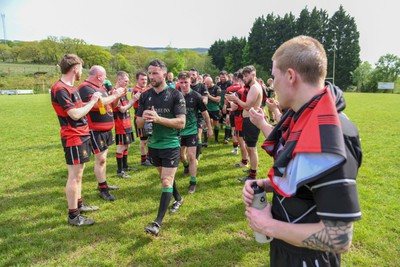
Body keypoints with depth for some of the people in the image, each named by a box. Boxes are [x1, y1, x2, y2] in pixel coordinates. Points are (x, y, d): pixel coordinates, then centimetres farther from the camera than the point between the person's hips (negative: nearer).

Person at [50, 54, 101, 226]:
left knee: (78, 173, 19)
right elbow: (75, 114, -23)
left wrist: (92, 101, 7)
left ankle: (78, 204, 33)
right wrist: (92, 101, -12)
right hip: (73, 138, -10)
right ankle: (73, 216, 7)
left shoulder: (69, 87, 12)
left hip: (81, 135, 10)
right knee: (74, 175, -3)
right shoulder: (60, 89, -19)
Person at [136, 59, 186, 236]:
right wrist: (144, 118, -20)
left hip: (171, 145, -5)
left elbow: (181, 123, -17)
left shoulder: (175, 95, -11)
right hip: (153, 145, 5)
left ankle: (158, 222, -2)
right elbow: (138, 124, 5)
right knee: (165, 177, 20)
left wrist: (158, 118, -27)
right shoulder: (145, 96, 2)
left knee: (166, 181, -7)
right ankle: (178, 199, 45)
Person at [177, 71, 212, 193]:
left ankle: (193, 182, 6)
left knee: (191, 156, -6)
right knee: (180, 155, 17)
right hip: (179, 130, 3)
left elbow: (204, 113, -2)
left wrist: (210, 128, 3)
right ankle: (186, 166, 52)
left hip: (191, 130, -3)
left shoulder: (196, 96, -12)